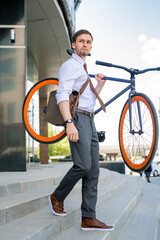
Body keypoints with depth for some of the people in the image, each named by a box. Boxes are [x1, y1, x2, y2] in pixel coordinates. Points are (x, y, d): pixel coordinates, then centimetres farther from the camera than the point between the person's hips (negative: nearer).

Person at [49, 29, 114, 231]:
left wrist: (100, 85, 15)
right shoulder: (70, 65, -3)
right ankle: (57, 197, 7)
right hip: (77, 118, -9)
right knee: (83, 165, -17)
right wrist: (69, 123, -29)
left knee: (93, 171, 2)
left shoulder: (83, 69, 26)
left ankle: (88, 219, 2)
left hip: (89, 121, 9)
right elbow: (62, 95, -17)